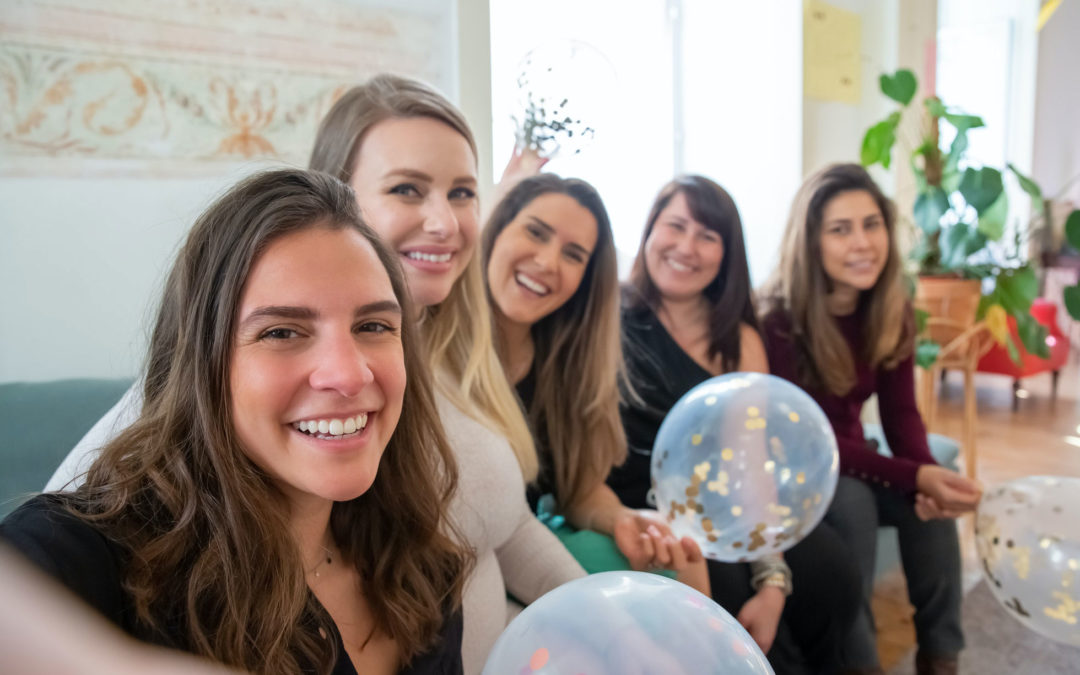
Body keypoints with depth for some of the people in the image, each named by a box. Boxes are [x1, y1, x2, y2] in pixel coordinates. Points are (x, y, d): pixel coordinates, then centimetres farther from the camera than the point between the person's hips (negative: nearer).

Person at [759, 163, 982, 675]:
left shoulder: (892, 312, -5)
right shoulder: (781, 320, -25)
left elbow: (900, 414, -4)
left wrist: (929, 476, -26)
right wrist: (914, 477, -32)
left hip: (848, 458, 5)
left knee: (934, 503, -20)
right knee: (852, 501, -32)